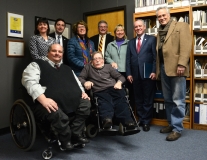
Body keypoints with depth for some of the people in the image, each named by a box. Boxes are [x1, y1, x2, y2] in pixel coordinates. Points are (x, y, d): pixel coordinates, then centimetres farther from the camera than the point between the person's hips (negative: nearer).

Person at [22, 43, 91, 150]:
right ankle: (66, 139, -8)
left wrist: (82, 92, 8)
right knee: (57, 113, -37)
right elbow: (30, 81, -10)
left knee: (86, 103, -13)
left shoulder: (67, 68, 28)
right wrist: (43, 99, -25)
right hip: (51, 103, -6)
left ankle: (76, 134, -6)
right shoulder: (37, 65, 7)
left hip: (70, 101, 7)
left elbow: (76, 83, 33)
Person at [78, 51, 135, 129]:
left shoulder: (108, 66, 28)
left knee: (121, 102, -33)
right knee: (105, 104, -38)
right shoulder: (88, 67, 27)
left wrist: (119, 82, 1)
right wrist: (85, 82, -5)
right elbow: (80, 78, 18)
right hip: (100, 91, -2)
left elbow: (121, 77, 24)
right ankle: (107, 119, -64)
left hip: (113, 88, 2)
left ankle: (127, 120, -51)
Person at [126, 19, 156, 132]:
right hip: (135, 75, 4)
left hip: (148, 74, -4)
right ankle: (140, 119, 23)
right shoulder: (131, 42, 16)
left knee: (148, 99, 4)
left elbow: (156, 57, -4)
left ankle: (146, 122, 15)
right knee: (138, 99, 11)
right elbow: (128, 59, 10)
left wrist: (154, 71, -13)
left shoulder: (151, 39, 4)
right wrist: (129, 73, 2)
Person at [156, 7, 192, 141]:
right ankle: (172, 124, 26)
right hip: (164, 68, 7)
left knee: (177, 100, -3)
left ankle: (177, 129, 6)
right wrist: (157, 68, 10)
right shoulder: (160, 31, 20)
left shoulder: (181, 26, 1)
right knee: (168, 99, 13)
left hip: (176, 68, -7)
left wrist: (181, 64, -20)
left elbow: (186, 47, -10)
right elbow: (158, 50, 16)